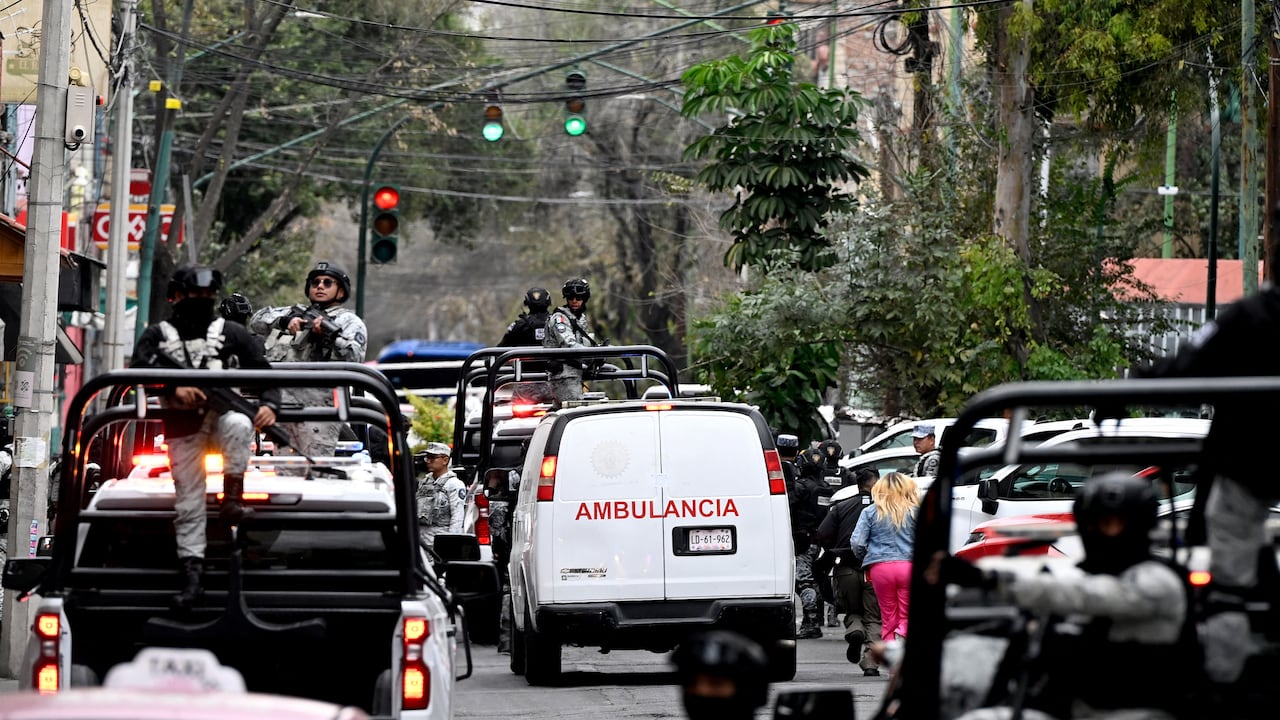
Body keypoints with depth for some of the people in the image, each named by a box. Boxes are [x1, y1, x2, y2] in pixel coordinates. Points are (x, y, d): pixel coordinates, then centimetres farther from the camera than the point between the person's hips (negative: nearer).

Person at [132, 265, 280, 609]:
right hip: (183, 426, 0)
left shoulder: (231, 332, 12)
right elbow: (141, 368, -7)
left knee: (239, 426, -38)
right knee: (188, 502, -5)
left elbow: (264, 371, 8)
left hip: (222, 412, 0)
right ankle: (192, 574, -5)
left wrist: (268, 404, -12)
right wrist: (174, 388, -24)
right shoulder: (157, 335, 12)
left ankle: (232, 499, -27)